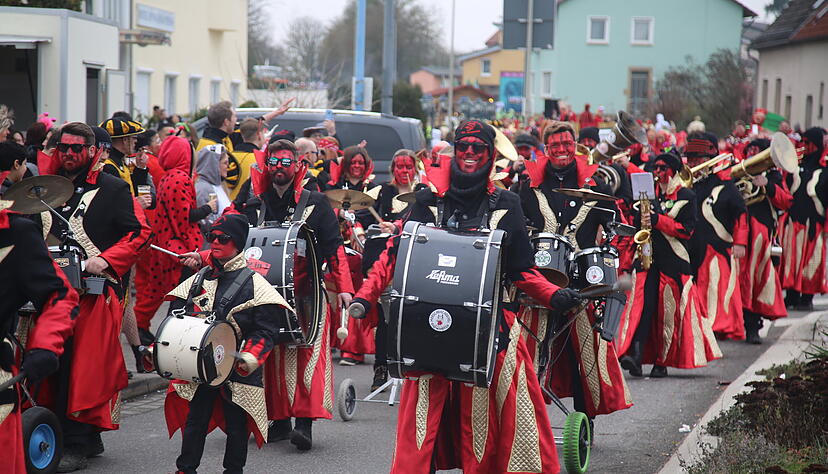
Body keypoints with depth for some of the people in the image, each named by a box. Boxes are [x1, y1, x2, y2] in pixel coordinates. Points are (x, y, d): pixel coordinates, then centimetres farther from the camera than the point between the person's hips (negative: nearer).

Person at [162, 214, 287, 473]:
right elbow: (176, 310, 15)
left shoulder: (254, 283, -4)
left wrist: (250, 358, -23)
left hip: (237, 373, -4)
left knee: (236, 424, 5)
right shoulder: (198, 280, 11)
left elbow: (266, 330, -8)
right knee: (195, 420, 8)